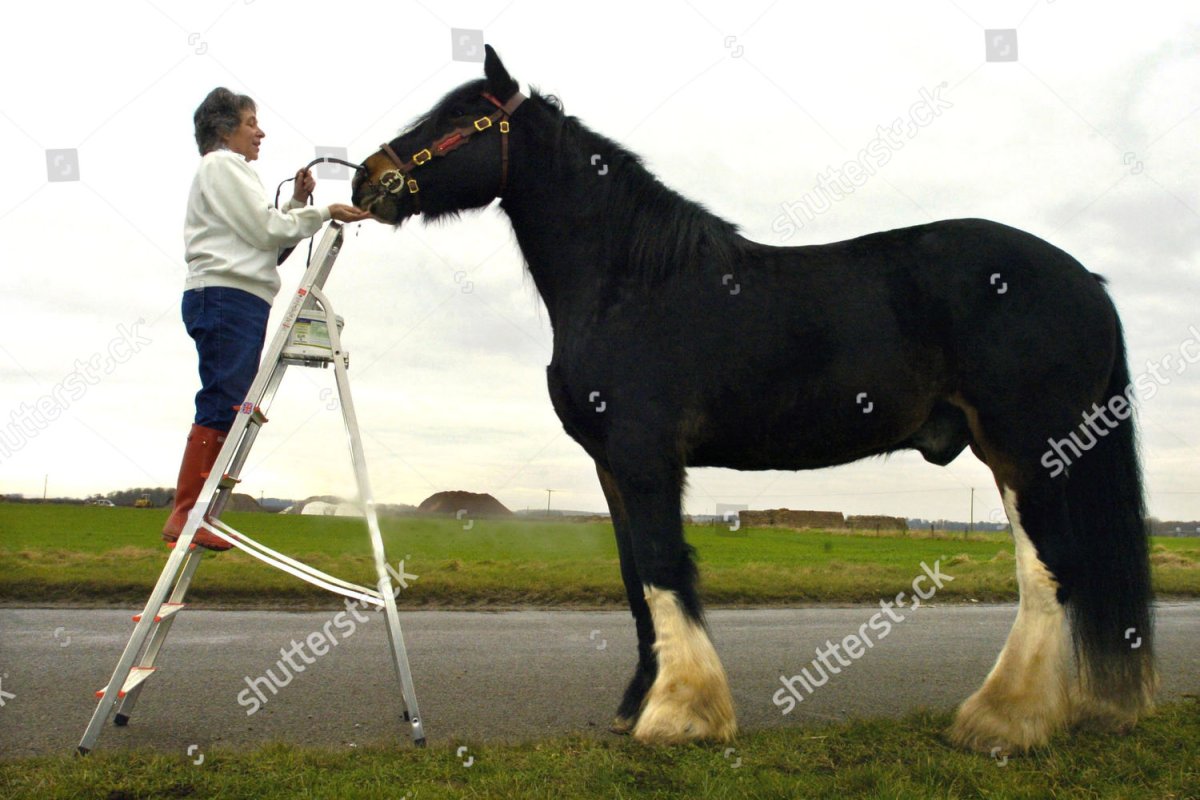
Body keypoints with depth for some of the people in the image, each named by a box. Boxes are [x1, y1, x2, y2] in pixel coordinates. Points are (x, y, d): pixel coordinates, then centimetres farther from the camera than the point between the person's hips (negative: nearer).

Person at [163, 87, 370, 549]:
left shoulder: (231, 171, 31)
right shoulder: (221, 166, 1)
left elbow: (263, 237, 23)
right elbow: (268, 230, -8)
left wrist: (296, 203, 14)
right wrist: (324, 213, -2)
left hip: (241, 302, 10)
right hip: (227, 297, -10)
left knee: (229, 412, 3)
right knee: (221, 407, -16)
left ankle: (195, 515, 0)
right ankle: (185, 516, -18)